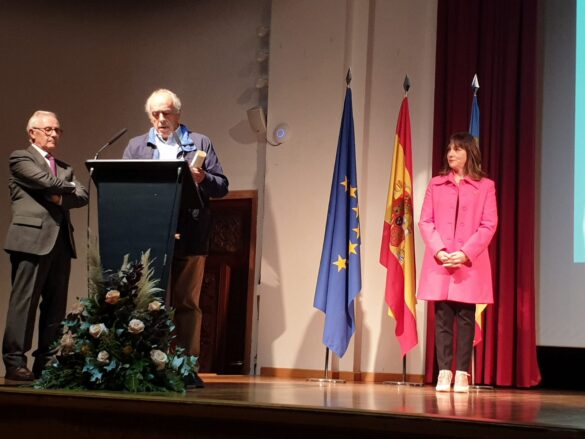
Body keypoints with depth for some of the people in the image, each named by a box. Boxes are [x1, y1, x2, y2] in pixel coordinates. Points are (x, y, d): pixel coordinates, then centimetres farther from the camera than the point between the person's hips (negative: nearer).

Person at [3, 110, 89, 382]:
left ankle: (47, 362, 10)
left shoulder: (64, 168, 23)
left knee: (55, 305, 5)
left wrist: (61, 197, -9)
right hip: (32, 238, -7)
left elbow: (82, 196, 9)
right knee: (24, 301, -7)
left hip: (61, 240, 7)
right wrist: (68, 186, 5)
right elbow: (46, 181, -12)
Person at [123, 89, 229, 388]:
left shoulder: (200, 144, 12)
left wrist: (203, 179, -13)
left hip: (189, 237, -1)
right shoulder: (136, 146, 16)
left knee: (187, 303, 0)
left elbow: (221, 186, 7)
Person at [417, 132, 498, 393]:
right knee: (442, 317, 0)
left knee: (465, 318, -2)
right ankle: (444, 372, 4)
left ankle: (462, 374, 2)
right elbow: (425, 221, 6)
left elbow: (488, 225, -2)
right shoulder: (436, 184, 11)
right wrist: (439, 250, -10)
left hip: (469, 263, -2)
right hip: (439, 262, 2)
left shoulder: (485, 186, 4)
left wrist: (466, 253, -13)